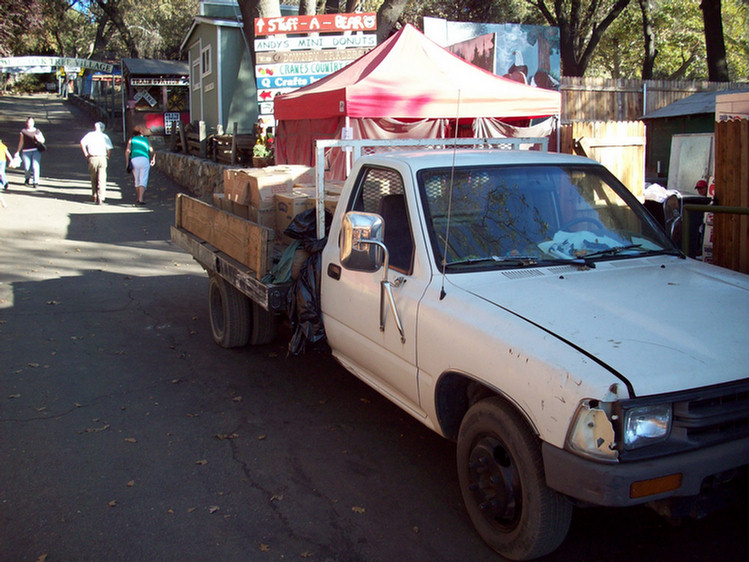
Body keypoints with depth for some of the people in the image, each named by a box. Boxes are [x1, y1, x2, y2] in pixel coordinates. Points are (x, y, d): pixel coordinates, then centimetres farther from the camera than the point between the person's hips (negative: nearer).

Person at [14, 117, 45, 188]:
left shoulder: (37, 131, 9)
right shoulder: (23, 131, 9)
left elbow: (43, 140, 13)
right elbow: (21, 142, 15)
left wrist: (38, 139, -9)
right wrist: (18, 151, 16)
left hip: (36, 150, -1)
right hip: (26, 151, 1)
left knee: (35, 166, -12)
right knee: (27, 167, -1)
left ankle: (35, 182, -11)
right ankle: (27, 177, 30)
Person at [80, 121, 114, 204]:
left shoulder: (90, 134, 6)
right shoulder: (105, 136, 7)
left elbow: (82, 142, -7)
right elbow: (109, 148, -5)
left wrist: (86, 154, -2)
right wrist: (107, 156, 7)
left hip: (92, 158, 1)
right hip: (102, 158, 0)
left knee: (93, 178, 17)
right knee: (102, 179, -2)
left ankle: (94, 196, 25)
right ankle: (100, 198, -12)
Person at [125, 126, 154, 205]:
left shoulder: (132, 139, 16)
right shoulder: (146, 140, 20)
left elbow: (127, 151, 3)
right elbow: (152, 152, 19)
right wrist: (153, 159, 38)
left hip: (134, 160, 1)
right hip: (144, 160, -1)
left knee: (137, 180, 18)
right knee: (143, 181, -4)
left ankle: (138, 198, 25)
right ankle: (140, 199, -19)